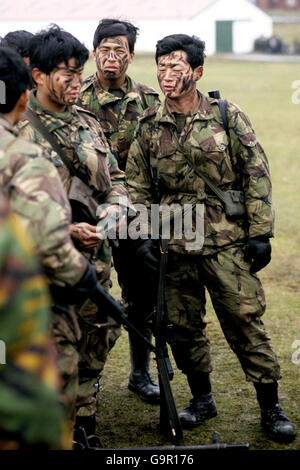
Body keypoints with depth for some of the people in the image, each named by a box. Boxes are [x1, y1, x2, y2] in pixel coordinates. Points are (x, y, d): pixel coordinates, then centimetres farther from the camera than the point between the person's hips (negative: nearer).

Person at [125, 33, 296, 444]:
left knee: (245, 323, -1)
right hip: (174, 246, 3)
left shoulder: (228, 118, -2)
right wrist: (143, 234, 1)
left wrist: (260, 234, -4)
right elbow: (137, 186, 11)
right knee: (183, 327, 10)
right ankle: (202, 398, 30)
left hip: (227, 243, -3)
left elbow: (257, 177, -1)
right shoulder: (148, 126, 5)